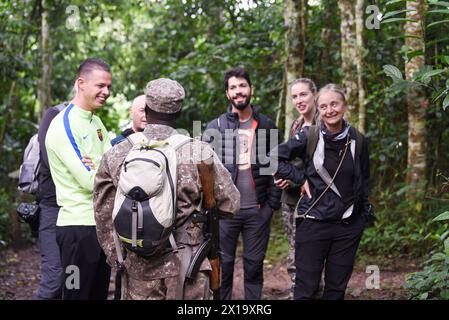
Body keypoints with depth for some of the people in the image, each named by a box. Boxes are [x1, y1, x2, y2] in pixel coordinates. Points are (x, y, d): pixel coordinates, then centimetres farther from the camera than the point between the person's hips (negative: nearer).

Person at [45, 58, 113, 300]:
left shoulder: (96, 122, 13)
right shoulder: (64, 125, -14)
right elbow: (90, 181, -19)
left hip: (103, 222, 8)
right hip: (79, 226, -8)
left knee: (99, 293, 16)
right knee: (78, 293, -1)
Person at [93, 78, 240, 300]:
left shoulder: (115, 156, -2)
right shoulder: (199, 153, -9)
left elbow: (104, 217, 5)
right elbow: (230, 204, -1)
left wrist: (116, 257, 17)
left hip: (138, 272, 2)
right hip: (188, 271, -2)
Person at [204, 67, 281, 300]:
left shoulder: (266, 126, 6)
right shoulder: (215, 127, 2)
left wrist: (273, 203, 1)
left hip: (258, 210, 1)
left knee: (254, 266, 9)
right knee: (223, 265, 6)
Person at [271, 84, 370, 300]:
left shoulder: (357, 140, 2)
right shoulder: (308, 137, -8)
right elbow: (275, 158, -1)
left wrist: (364, 213, 14)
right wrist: (300, 177, -8)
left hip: (349, 225, 3)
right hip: (314, 222, -3)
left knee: (337, 288, 12)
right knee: (306, 289, 1)